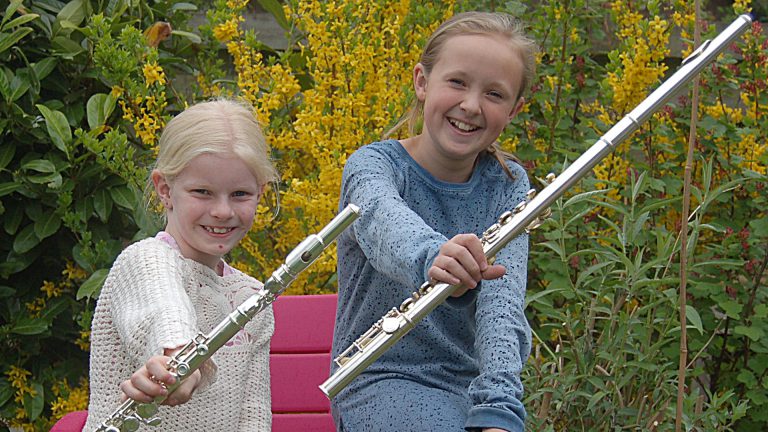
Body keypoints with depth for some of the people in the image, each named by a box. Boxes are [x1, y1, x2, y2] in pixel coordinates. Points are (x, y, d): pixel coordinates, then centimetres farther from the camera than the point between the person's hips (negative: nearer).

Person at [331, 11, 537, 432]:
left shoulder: (508, 187, 2)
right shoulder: (373, 165, -7)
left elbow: (502, 298, -15)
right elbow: (383, 219, -32)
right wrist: (431, 258, -56)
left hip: (472, 380, 3)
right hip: (379, 379, -3)